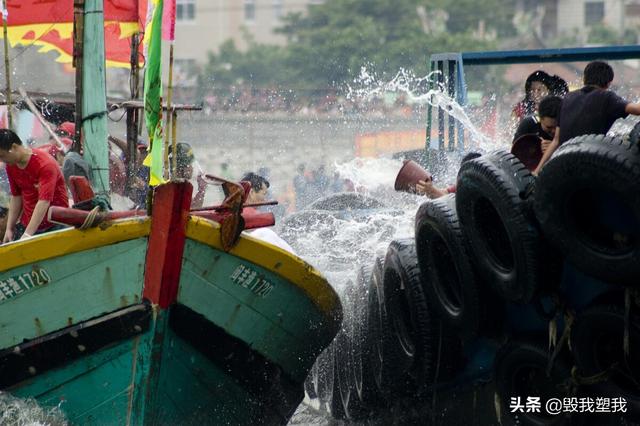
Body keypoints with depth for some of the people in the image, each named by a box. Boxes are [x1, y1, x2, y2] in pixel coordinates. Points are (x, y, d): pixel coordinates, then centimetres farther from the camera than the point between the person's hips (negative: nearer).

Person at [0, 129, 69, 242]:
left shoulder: (45, 164, -22)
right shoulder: (10, 166, 2)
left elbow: (44, 202, -28)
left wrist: (27, 235, -34)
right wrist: (9, 229, 4)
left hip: (54, 225, -6)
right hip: (27, 224, 6)